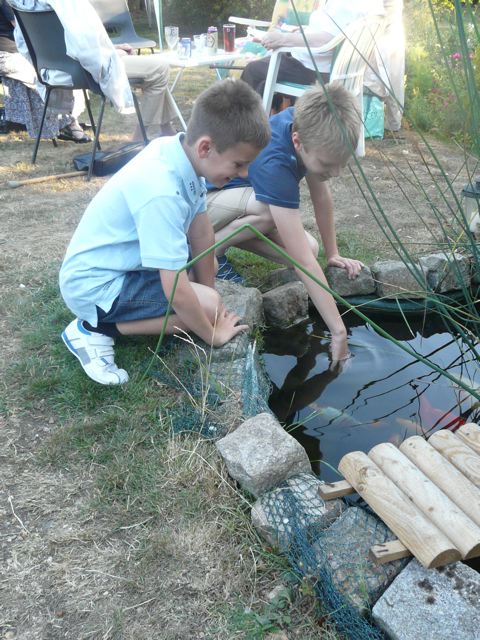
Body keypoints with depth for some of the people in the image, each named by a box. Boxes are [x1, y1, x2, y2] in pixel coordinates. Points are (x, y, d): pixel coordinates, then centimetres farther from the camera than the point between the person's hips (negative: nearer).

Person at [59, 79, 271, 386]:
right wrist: (213, 334, -15)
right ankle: (93, 329, -6)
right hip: (95, 283, -9)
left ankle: (105, 316, 13)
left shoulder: (184, 151, -10)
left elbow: (201, 230, 0)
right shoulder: (162, 192, -34)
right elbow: (177, 291, -31)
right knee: (207, 305, -16)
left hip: (125, 262, 9)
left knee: (208, 280, 17)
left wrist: (209, 290, 4)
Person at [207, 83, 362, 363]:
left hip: (237, 202, 8)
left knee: (309, 247, -11)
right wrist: (339, 332, -36)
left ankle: (220, 234, 6)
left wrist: (333, 253, 3)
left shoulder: (305, 123, -17)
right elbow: (302, 261, -39)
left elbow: (322, 195, -1)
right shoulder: (273, 163, -38)